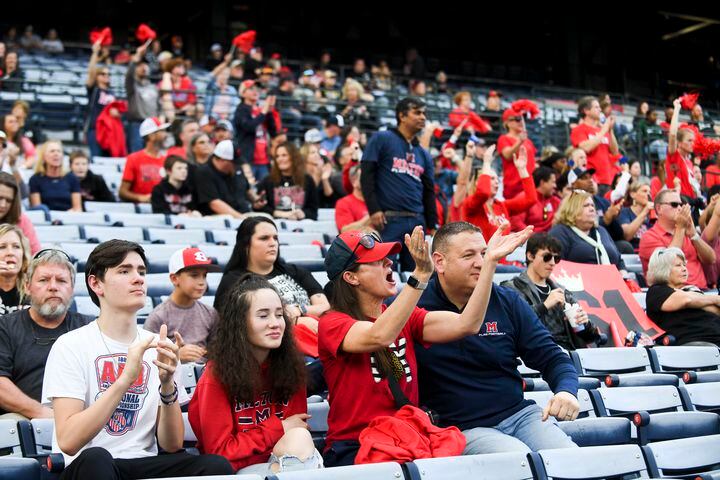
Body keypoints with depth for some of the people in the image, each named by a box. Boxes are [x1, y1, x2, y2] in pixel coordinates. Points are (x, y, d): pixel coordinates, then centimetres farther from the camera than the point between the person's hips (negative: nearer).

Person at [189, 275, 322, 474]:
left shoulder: (290, 367, 1)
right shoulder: (217, 374, -9)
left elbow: (299, 433, 8)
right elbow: (219, 452, -9)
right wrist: (278, 428, -12)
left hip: (280, 461, 4)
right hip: (235, 470, -4)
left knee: (299, 440, -29)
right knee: (300, 443, -29)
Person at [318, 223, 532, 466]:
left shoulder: (405, 317, 12)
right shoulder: (332, 323, -5)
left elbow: (465, 324, -3)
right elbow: (380, 336, -27)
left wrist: (491, 261, -7)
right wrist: (421, 274, -33)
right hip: (353, 448, -6)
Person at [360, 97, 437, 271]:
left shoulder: (424, 154, 21)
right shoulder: (381, 140, 4)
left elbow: (429, 192, 19)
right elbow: (367, 175, -4)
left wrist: (433, 227, 11)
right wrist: (374, 210, -14)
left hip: (417, 222, 6)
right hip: (388, 219, -6)